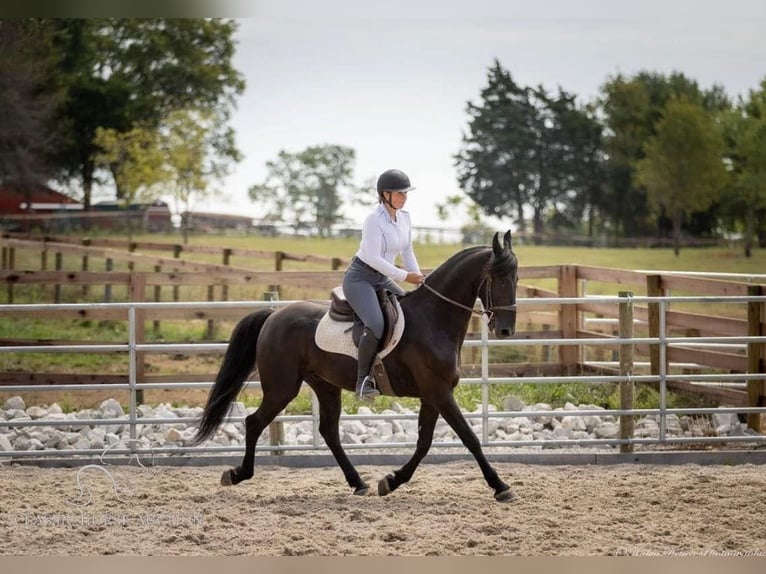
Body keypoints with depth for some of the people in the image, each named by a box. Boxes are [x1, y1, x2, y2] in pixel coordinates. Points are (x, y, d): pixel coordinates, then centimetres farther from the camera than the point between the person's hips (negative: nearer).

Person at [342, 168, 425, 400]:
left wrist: (419, 278, 2)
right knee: (376, 325, -30)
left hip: (383, 279, 9)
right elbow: (372, 258, -25)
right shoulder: (374, 220, -20)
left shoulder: (404, 217, 5)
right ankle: (363, 380, -21)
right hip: (360, 278, -9)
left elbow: (407, 252, 13)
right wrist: (404, 276, -23)